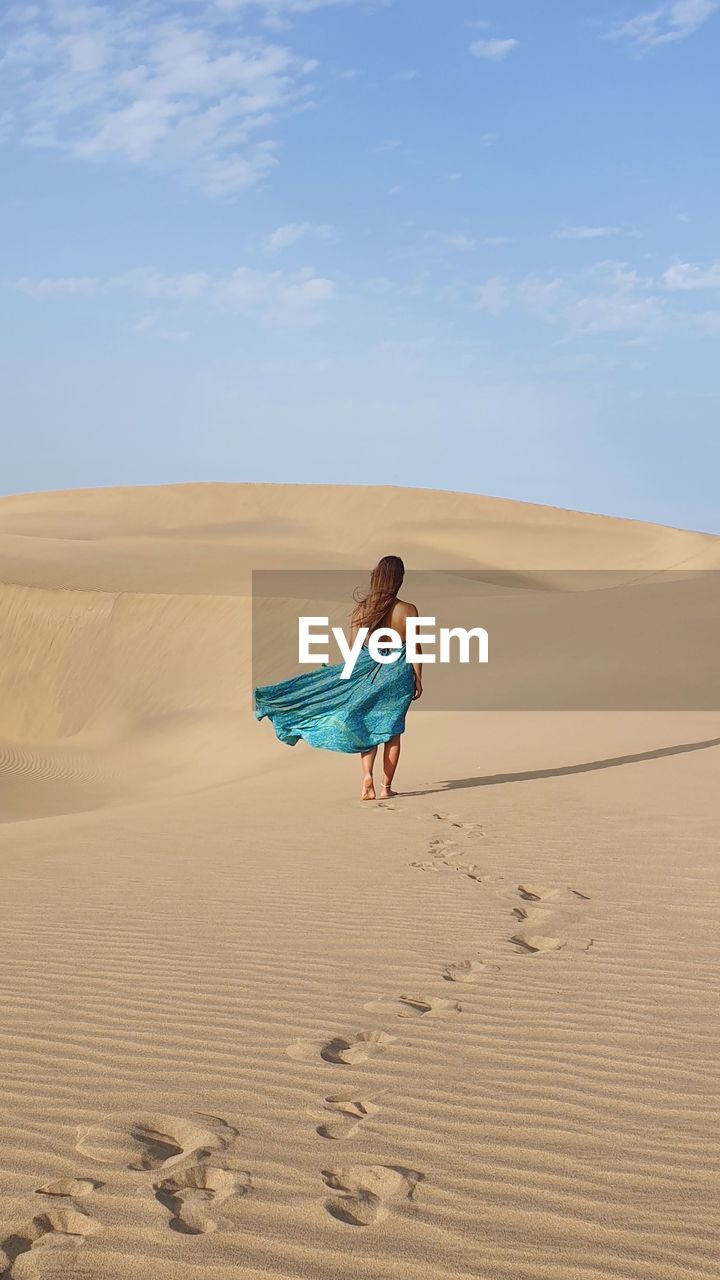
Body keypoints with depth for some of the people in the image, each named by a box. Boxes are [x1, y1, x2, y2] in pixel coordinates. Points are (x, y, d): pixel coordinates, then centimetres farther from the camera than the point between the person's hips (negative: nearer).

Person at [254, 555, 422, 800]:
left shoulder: (361, 609, -4)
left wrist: (354, 676, 13)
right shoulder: (408, 611, -11)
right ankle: (386, 787, 11)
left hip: (367, 670, 2)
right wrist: (418, 680, 4)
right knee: (391, 729, 9)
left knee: (366, 726, 14)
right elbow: (415, 649, -7)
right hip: (398, 673, -1)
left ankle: (367, 776, -6)